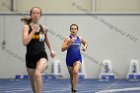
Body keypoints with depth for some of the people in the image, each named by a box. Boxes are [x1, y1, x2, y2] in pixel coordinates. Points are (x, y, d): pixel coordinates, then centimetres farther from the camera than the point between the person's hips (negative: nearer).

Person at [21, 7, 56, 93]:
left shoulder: (43, 28, 5)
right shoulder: (27, 27, -3)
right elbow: (25, 42, -17)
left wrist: (51, 50, 20)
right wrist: (33, 30, -18)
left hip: (42, 55, -1)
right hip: (30, 57, 1)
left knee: (37, 74, -31)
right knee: (33, 82, 14)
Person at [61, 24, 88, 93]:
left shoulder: (80, 38, 5)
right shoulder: (67, 39, -5)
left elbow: (85, 43, 26)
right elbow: (62, 49, -12)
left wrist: (85, 47, 4)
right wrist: (70, 43, -23)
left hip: (77, 58, 0)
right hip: (69, 58, 0)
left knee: (76, 72, -23)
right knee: (71, 75, 12)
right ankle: (72, 87, 36)